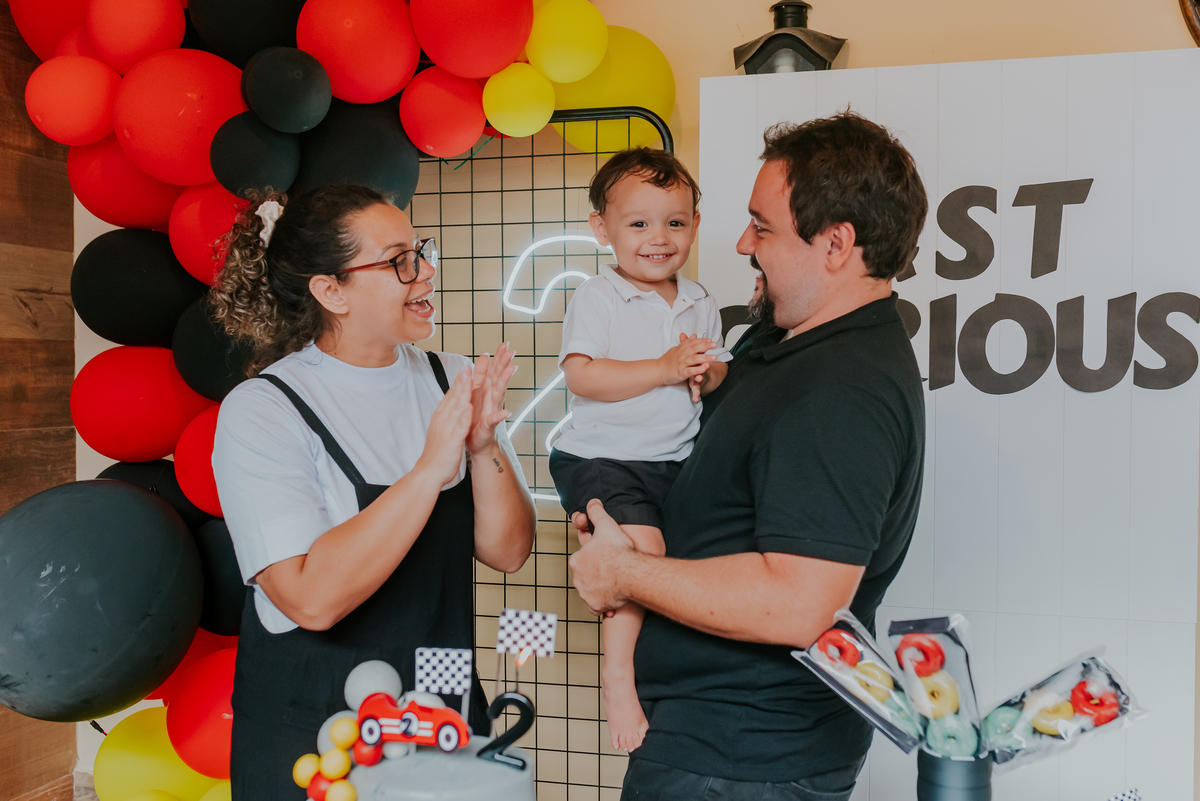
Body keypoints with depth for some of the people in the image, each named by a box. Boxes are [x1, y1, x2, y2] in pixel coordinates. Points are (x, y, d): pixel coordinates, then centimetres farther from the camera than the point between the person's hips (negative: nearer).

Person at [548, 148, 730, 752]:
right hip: (602, 458, -6)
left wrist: (706, 374, -9)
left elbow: (717, 374, 16)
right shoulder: (595, 298, -8)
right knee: (644, 550, -22)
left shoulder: (699, 303, 11)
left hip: (677, 459, 7)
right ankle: (618, 679, -6)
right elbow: (581, 376, -19)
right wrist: (665, 369, -22)